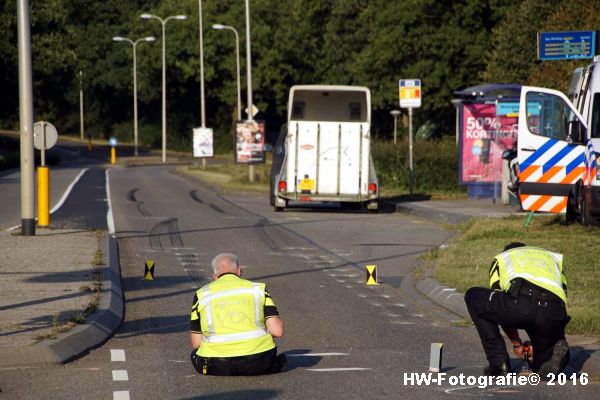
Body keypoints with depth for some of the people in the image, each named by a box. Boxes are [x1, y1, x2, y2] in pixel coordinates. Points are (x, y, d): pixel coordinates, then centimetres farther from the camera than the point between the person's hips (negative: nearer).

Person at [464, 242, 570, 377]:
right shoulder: (553, 257, 42)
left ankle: (499, 363, 16)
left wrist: (517, 344, 43)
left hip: (519, 303, -3)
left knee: (473, 297, 25)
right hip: (553, 312, 4)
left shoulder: (501, 259, 35)